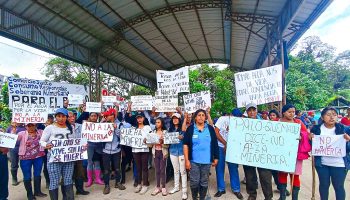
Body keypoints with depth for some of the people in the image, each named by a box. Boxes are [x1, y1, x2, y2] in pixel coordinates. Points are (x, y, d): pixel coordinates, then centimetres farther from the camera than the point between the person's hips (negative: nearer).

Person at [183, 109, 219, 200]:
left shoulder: (210, 129, 1)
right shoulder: (190, 129, -4)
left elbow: (215, 144, 6)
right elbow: (185, 145, -4)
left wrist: (216, 158, 5)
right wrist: (186, 160, -8)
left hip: (207, 161, 2)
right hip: (194, 161, -1)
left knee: (204, 182, 12)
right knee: (194, 182, 5)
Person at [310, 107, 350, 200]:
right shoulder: (316, 129, -3)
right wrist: (310, 139, -17)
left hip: (339, 164, -1)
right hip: (322, 163, 1)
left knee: (339, 186, 9)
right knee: (324, 185, 14)